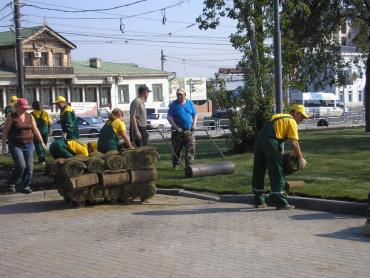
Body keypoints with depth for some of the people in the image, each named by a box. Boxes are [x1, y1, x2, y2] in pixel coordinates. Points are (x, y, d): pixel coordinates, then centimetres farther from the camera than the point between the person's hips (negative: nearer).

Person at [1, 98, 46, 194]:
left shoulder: (30, 116, 5)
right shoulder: (11, 117, -7)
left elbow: (35, 130, 10)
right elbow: (5, 132, -5)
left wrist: (42, 142, 5)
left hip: (28, 145, 5)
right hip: (15, 145, -5)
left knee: (29, 167, 1)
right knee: (21, 165, -14)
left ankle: (25, 186, 16)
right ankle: (11, 183, 9)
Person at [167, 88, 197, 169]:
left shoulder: (190, 104, 9)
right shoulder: (174, 104, -1)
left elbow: (194, 115, 16)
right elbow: (169, 117, -5)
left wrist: (194, 124, -1)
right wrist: (176, 127, -15)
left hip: (189, 131, 2)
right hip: (177, 131, -2)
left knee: (190, 148, -9)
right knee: (177, 149, 8)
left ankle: (189, 165, -8)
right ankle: (175, 165, 22)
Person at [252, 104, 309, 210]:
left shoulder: (278, 116, 28)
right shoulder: (292, 121, 5)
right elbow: (294, 142, -4)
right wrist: (301, 158, 3)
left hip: (259, 140, 8)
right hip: (270, 142, -8)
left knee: (258, 172, 14)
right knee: (277, 174, -2)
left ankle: (259, 201, 23)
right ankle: (280, 202, -1)